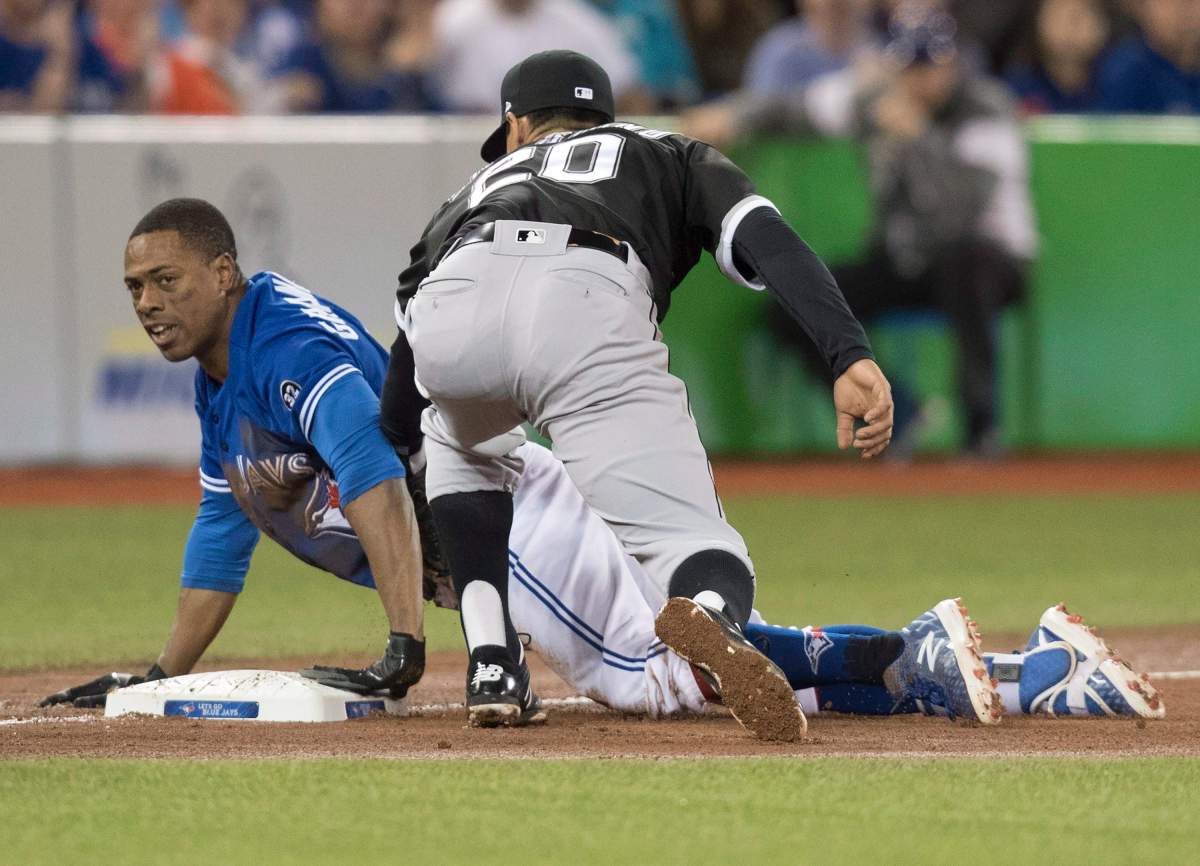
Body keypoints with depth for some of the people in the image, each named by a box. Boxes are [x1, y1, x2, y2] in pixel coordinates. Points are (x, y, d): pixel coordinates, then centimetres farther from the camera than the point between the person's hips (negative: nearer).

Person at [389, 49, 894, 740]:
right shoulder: (675, 158, 39)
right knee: (704, 559, -4)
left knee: (461, 441, 38)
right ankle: (708, 619, -42)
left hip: (453, 301, 3)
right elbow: (771, 242, 15)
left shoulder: (483, 185, 44)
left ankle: (492, 667, 21)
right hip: (594, 310, -3)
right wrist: (851, 357, 2)